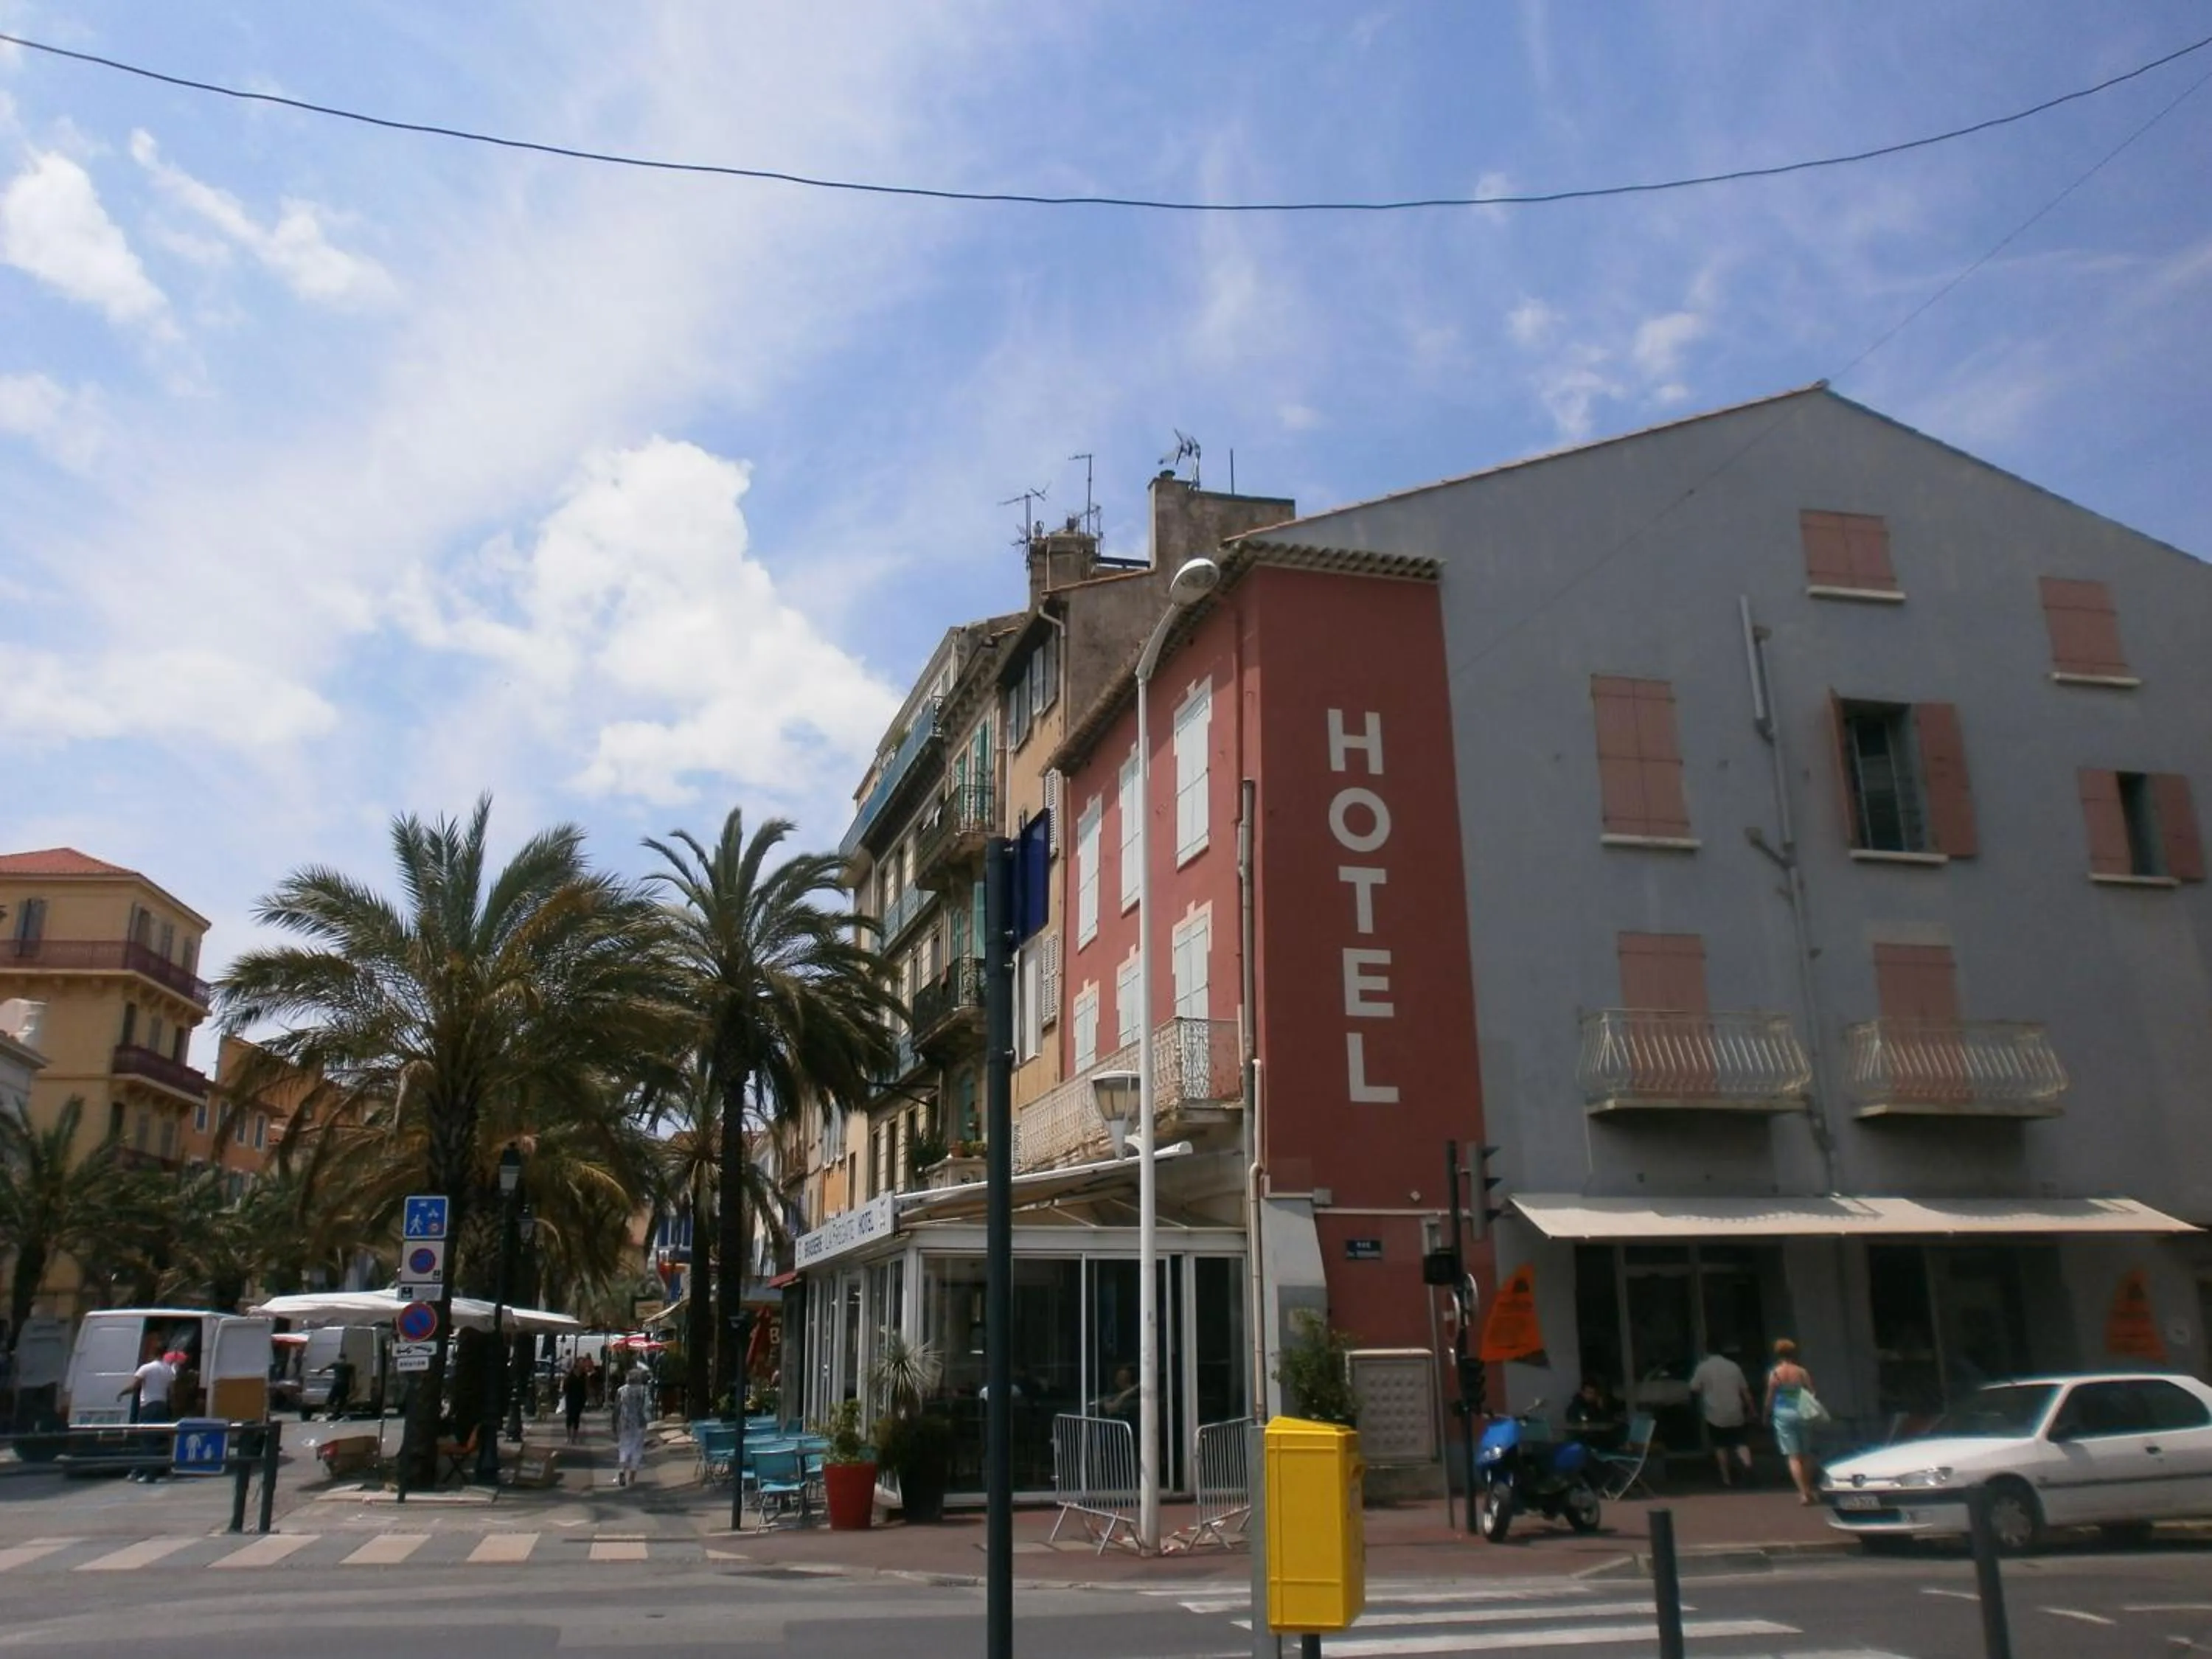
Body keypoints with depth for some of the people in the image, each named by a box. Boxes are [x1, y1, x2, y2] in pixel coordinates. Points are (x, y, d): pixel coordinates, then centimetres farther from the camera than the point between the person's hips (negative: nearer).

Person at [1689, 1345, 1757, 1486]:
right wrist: (1751, 1409, 15)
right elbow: (1745, 1391, 6)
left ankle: (1727, 1477, 12)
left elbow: (1694, 1388, -2)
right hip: (1735, 1414, 2)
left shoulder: (1703, 1367, -5)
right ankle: (1747, 1465, -19)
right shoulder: (1734, 1366, 3)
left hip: (1715, 1415, -1)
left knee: (1720, 1446, 13)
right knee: (1741, 1442, 9)